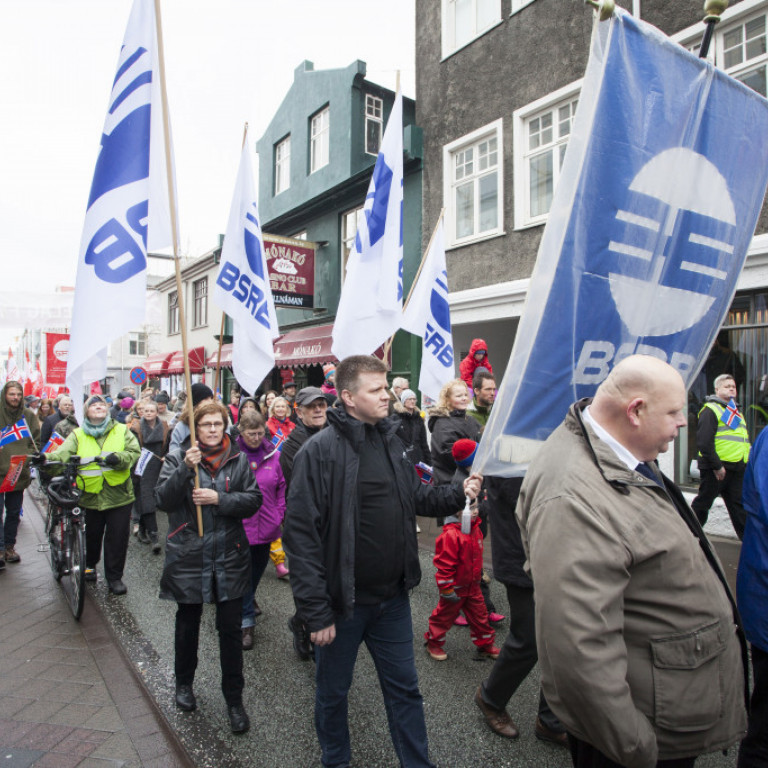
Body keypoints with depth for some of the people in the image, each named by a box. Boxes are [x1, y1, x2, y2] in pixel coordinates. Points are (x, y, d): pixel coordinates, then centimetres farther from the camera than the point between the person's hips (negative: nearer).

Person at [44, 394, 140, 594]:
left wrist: (118, 458, -26)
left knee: (117, 538, 4)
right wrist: (47, 458, -33)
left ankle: (114, 577, 20)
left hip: (118, 495, -1)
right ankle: (90, 565, 45)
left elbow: (134, 452, -6)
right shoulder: (78, 434, 6)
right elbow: (64, 453, -11)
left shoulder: (121, 430, 4)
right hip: (90, 495, 1)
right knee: (91, 535, 17)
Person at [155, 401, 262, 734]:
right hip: (188, 556, 0)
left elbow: (253, 500, -6)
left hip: (230, 556, 0)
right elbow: (163, 500, -13)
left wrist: (218, 499, -20)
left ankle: (234, 699, 23)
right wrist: (185, 469, -27)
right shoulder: (178, 458, -3)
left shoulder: (238, 459, -1)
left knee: (230, 629, 6)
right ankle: (184, 682, 45)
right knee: (188, 623, 20)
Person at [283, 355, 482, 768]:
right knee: (333, 692, 19)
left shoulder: (390, 439, 1)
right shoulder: (320, 449, -19)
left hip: (393, 597, 5)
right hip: (343, 602, -4)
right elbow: (300, 534, -19)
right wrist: (316, 611, -18)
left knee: (404, 688, 20)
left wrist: (457, 493, -6)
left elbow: (415, 496, 12)